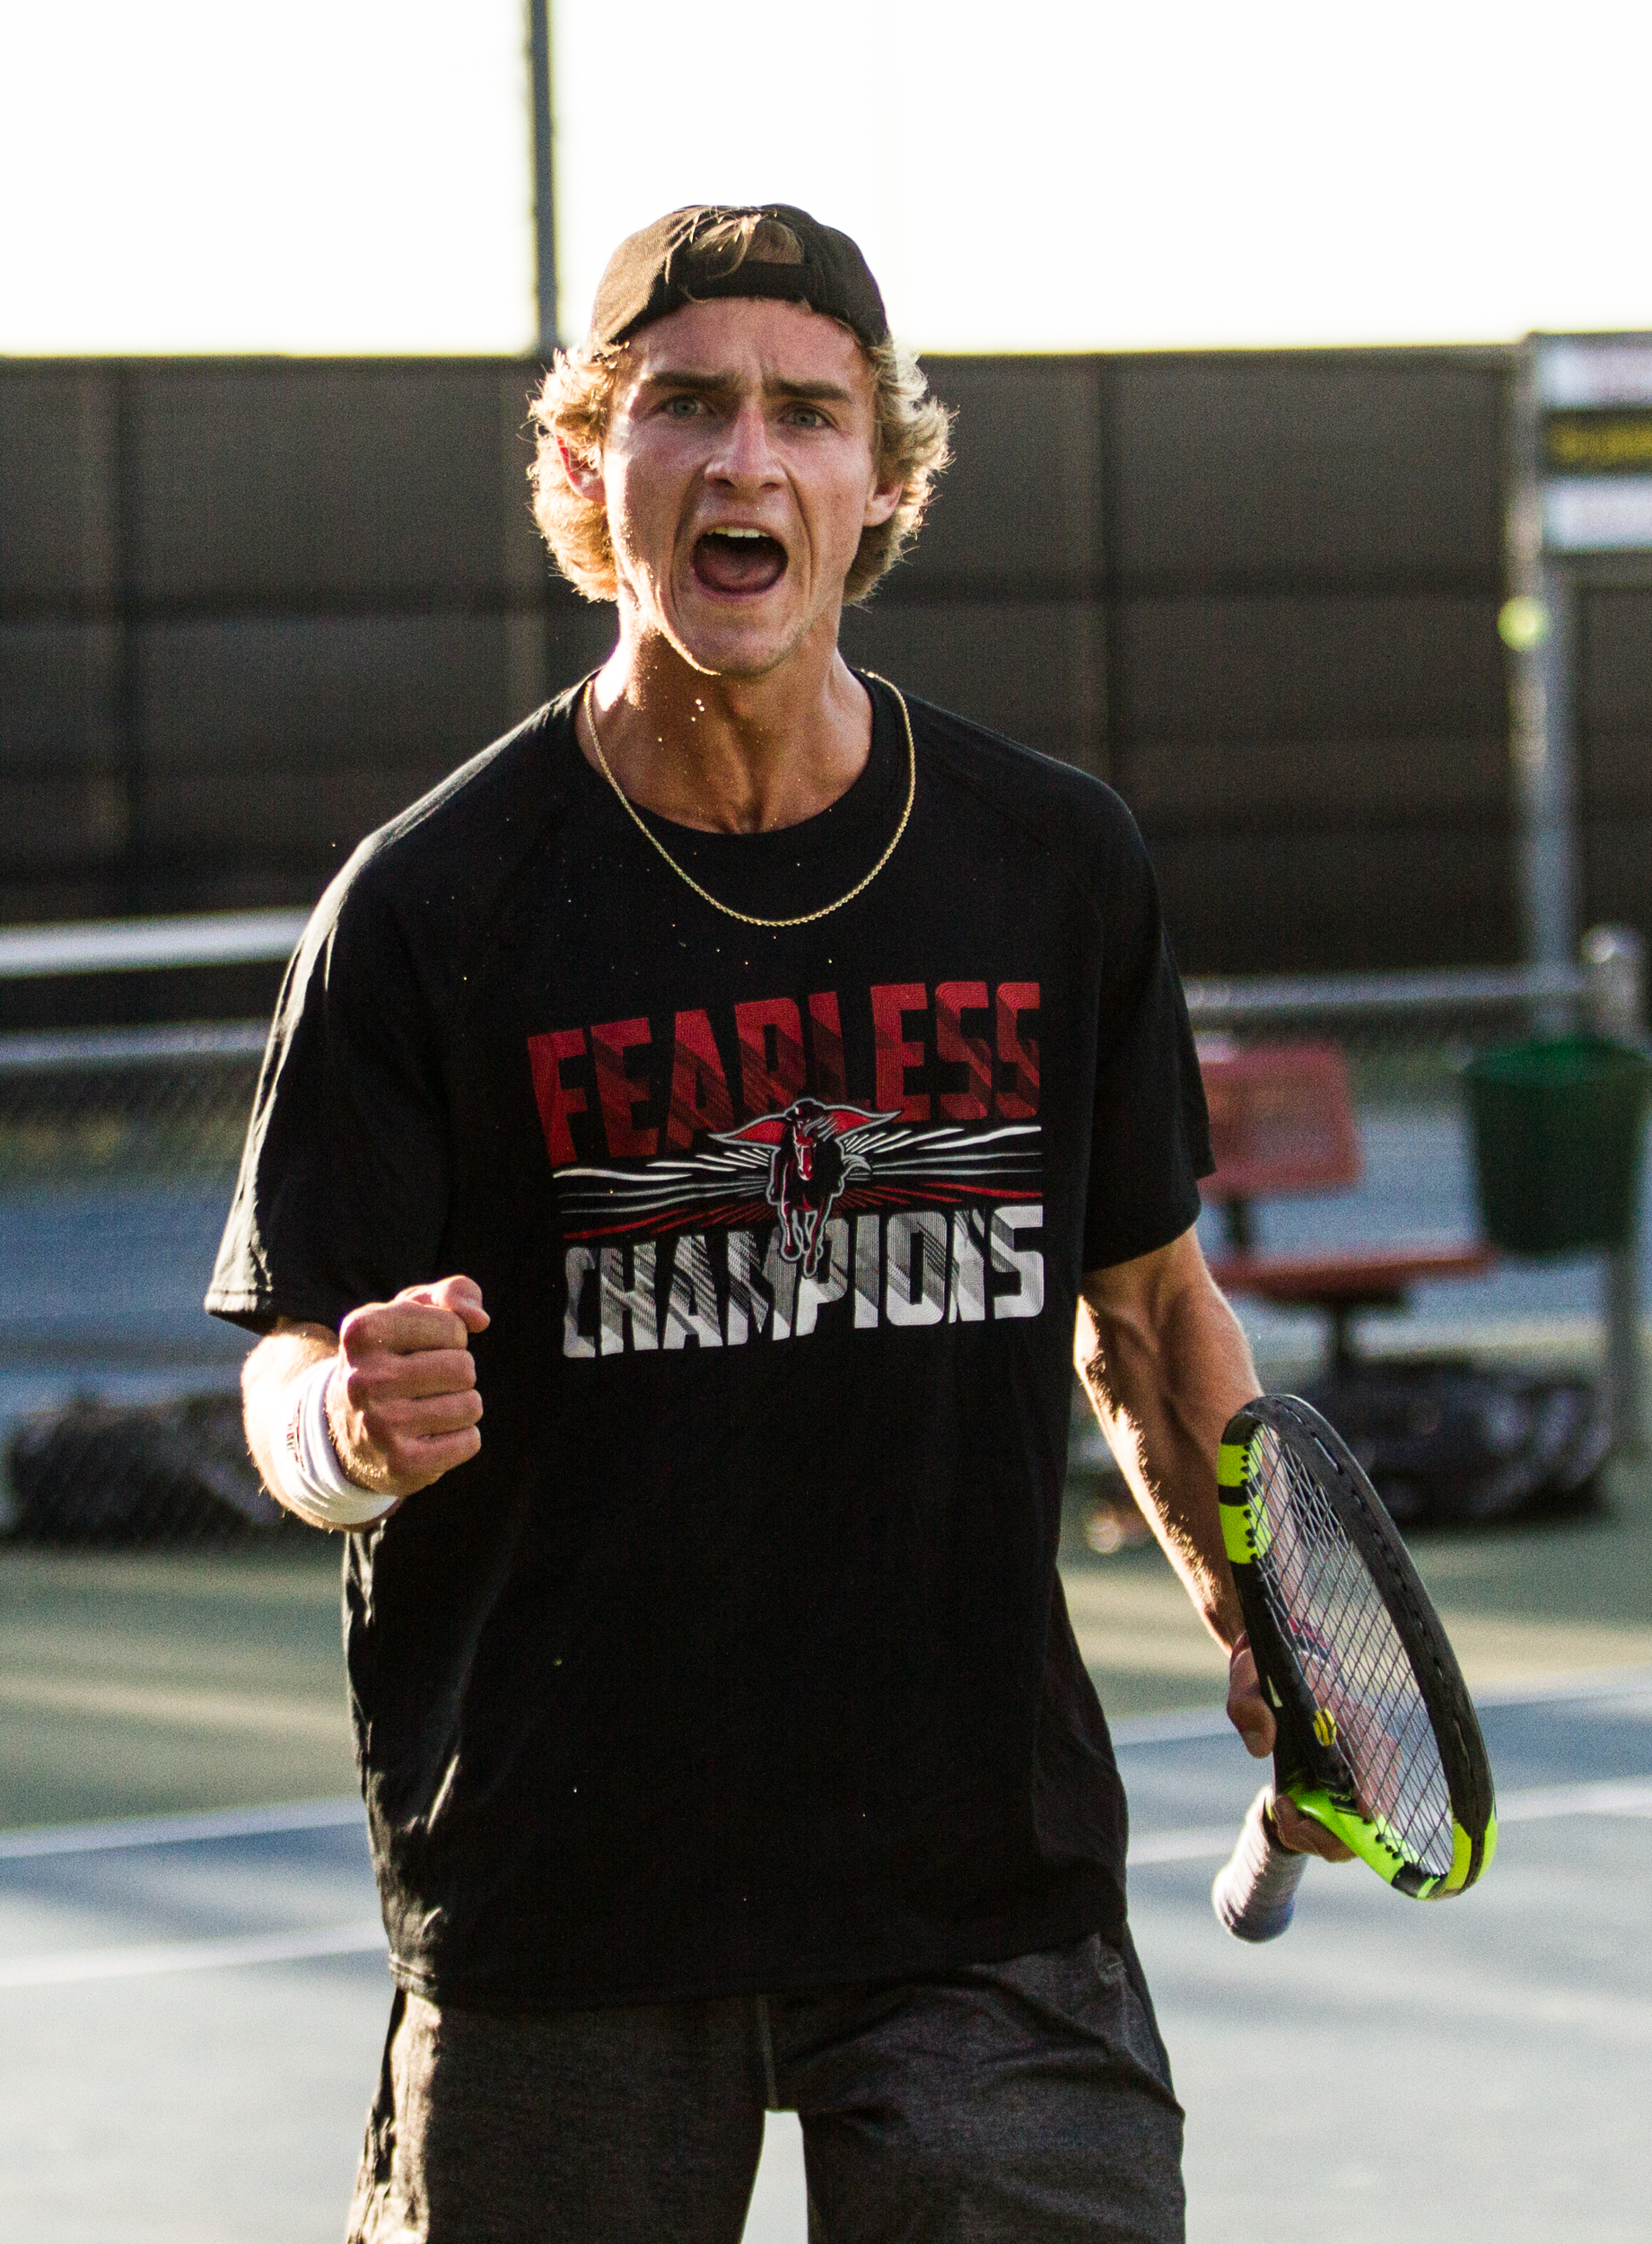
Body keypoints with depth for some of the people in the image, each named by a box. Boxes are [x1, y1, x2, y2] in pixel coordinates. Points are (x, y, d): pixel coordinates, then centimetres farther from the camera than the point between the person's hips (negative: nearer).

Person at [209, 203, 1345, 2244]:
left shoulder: (1057, 867, 4)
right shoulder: (427, 907, -6)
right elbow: (290, 1384, -4)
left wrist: (1266, 1636, 10)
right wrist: (357, 1424, -26)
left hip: (994, 1862, 2)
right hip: (558, 1898, -2)